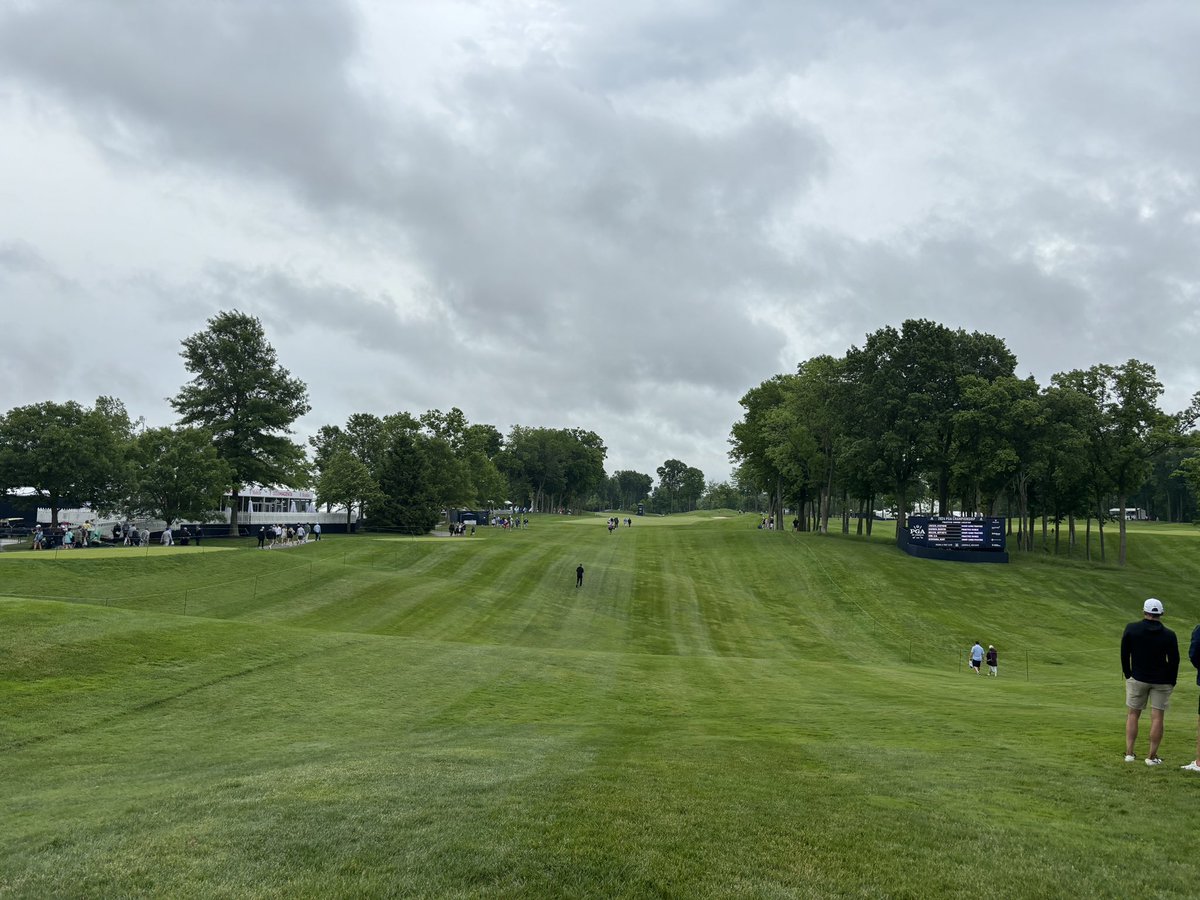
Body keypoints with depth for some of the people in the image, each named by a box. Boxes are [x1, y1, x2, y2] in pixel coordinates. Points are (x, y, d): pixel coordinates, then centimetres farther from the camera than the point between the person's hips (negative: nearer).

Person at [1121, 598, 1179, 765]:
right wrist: (1171, 682, 9)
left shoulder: (1131, 629, -7)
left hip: (1137, 678, 0)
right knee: (1157, 717, 4)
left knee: (1133, 714, 11)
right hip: (1162, 681, 0)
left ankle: (1129, 753, 8)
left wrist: (1127, 674, 10)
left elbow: (1124, 654, -1)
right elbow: (1174, 660, -2)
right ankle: (1152, 756, 6)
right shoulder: (1169, 635, -7)